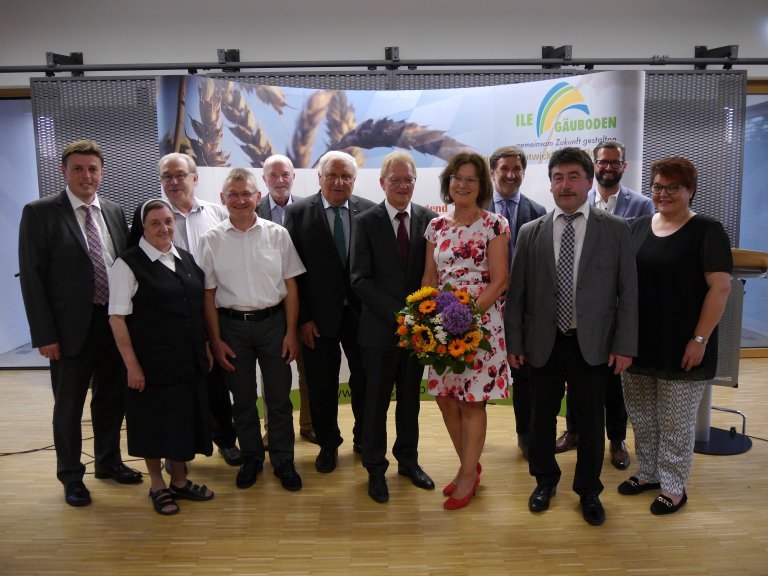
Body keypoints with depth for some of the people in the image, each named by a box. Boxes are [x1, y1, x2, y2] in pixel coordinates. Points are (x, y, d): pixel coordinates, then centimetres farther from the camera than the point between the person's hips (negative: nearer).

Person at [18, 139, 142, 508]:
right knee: (69, 406, 10)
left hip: (116, 322, 5)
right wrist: (44, 335, -13)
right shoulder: (40, 213, -7)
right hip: (72, 327, -4)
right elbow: (32, 277, -9)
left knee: (112, 398, 18)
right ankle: (71, 476, 30)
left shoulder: (115, 212, 7)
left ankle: (108, 461, 39)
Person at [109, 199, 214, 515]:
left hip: (189, 360, 6)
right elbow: (117, 318, -12)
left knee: (184, 418, 16)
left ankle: (180, 480, 36)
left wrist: (205, 347, 12)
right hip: (152, 362, -5)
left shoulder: (186, 258, 8)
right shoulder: (128, 264, -10)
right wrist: (132, 365, -14)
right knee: (155, 422, 9)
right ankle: (158, 486, 30)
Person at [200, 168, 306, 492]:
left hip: (273, 322, 0)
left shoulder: (277, 234, -1)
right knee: (242, 399, 13)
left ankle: (283, 462, 25)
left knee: (279, 398, 7)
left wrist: (291, 332, -4)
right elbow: (208, 294, 2)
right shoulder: (211, 240, -1)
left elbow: (290, 287, 1)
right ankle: (251, 458, 32)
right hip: (232, 325, 1)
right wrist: (216, 340, -1)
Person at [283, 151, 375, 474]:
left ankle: (364, 438, 37)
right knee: (322, 386, 12)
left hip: (361, 312, 1)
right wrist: (302, 317, -8)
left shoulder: (370, 212, -1)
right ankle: (328, 444, 34)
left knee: (365, 381, 14)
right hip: (319, 315, -1)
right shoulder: (298, 213, -4)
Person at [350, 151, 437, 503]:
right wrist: (398, 314, -17)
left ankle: (408, 460, 36)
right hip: (380, 328, -2)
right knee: (376, 402, 9)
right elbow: (360, 280, -10)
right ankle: (375, 469, 27)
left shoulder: (428, 219, 2)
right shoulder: (366, 222, -5)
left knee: (410, 398, 17)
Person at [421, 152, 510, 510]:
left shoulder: (494, 225, -5)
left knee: (472, 401, 3)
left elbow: (499, 281, -9)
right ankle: (469, 466, 31)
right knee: (446, 398, 10)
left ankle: (468, 475, 22)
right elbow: (429, 277, 12)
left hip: (480, 322, -5)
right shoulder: (437, 226, 9)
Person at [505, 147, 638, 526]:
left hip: (592, 345, -1)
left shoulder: (616, 230, -1)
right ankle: (545, 481, 38)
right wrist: (514, 342, 1)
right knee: (541, 419, 14)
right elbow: (516, 293, 3)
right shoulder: (530, 233, 2)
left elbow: (628, 292, -1)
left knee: (591, 422, 12)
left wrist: (624, 345, -5)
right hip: (543, 344, 1)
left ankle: (588, 491, 35)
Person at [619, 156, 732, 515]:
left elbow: (720, 287, -12)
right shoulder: (639, 227, 7)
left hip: (681, 348, -5)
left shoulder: (706, 231, -8)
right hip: (638, 343, 5)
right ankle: (648, 473, 34)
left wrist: (700, 340, -16)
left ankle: (674, 487, 25)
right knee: (641, 416, 16)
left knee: (675, 423, 8)